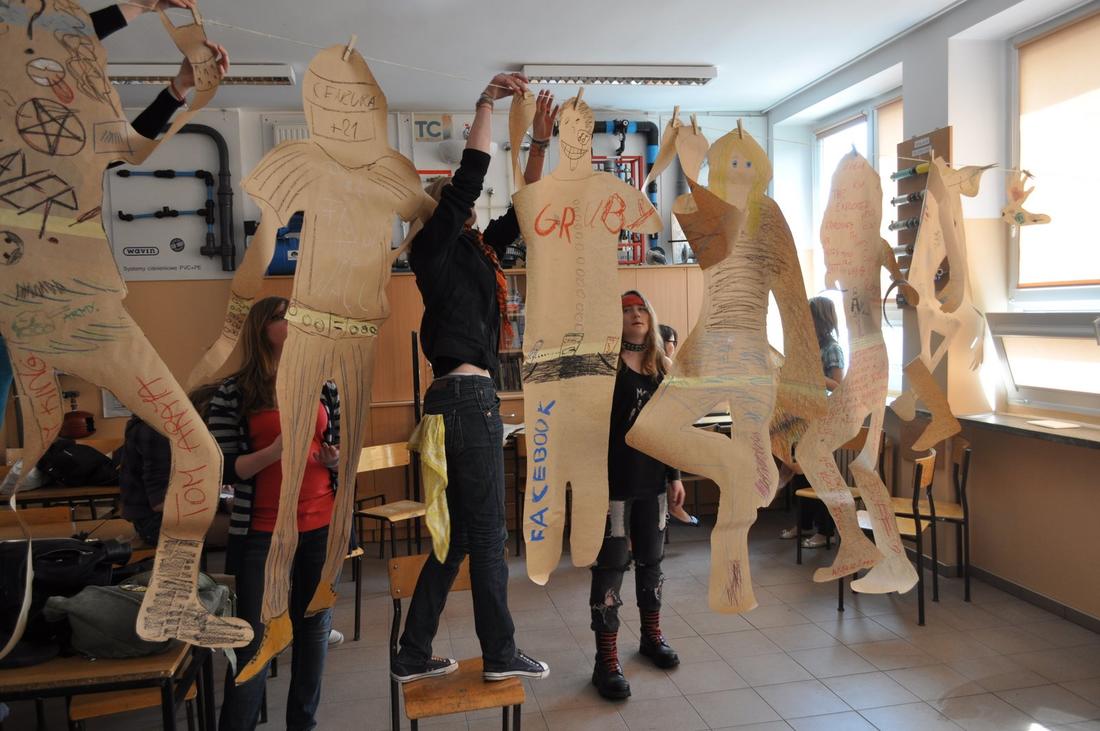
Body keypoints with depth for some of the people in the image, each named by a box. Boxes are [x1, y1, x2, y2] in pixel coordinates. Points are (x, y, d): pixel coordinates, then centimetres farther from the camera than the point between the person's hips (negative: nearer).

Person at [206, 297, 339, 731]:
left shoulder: (323, 386, 6)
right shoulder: (233, 393, -4)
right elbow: (223, 470, -7)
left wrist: (334, 459, -8)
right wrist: (274, 451, -22)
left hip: (322, 528, 4)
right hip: (262, 534, -3)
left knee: (315, 628, 12)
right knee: (254, 638, 5)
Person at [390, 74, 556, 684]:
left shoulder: (475, 251, 20)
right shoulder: (434, 247, -2)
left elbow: (521, 211, 22)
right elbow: (469, 177, -10)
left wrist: (540, 142, 20)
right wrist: (488, 101, -4)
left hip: (466, 398, 9)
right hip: (465, 396, -9)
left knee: (456, 534, 12)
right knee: (486, 532, -1)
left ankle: (413, 657, 21)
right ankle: (501, 656, 13)